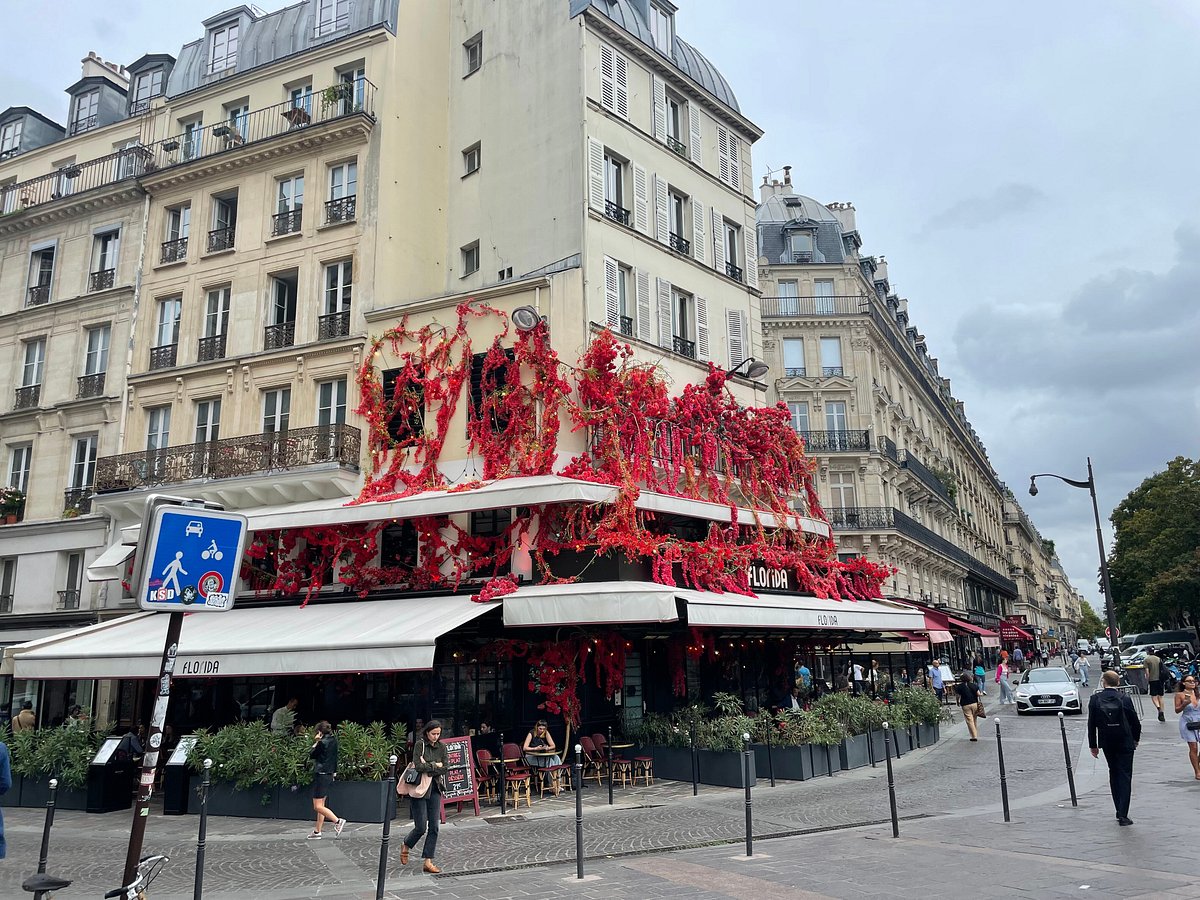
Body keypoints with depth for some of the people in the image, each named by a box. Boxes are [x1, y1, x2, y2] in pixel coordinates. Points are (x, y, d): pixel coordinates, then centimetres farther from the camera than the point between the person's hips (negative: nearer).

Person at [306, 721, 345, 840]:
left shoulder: (322, 742, -17)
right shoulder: (333, 740, 8)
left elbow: (311, 755, -5)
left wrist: (315, 743, -1)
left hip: (321, 775, -9)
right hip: (329, 774, 9)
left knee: (318, 806, -7)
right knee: (321, 805, 14)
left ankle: (338, 821, -15)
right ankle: (317, 832, 18)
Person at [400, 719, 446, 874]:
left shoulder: (441, 747, 6)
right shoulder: (420, 744, -8)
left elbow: (445, 768, -3)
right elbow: (419, 766, -20)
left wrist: (427, 767, -12)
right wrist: (436, 765, -10)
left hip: (435, 790, 5)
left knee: (434, 827, 0)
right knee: (421, 827, -2)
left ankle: (428, 862, 8)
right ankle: (406, 846, 28)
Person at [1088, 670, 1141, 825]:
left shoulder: (1095, 699, -6)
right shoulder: (1125, 699, -10)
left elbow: (1091, 724, -3)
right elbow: (1135, 722, -4)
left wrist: (1093, 745, 6)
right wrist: (1136, 739, 16)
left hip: (1107, 743, 2)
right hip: (1125, 743, -2)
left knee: (1113, 773, 17)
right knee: (1125, 776, 2)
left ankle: (1120, 811, 20)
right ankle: (1123, 815, -4)